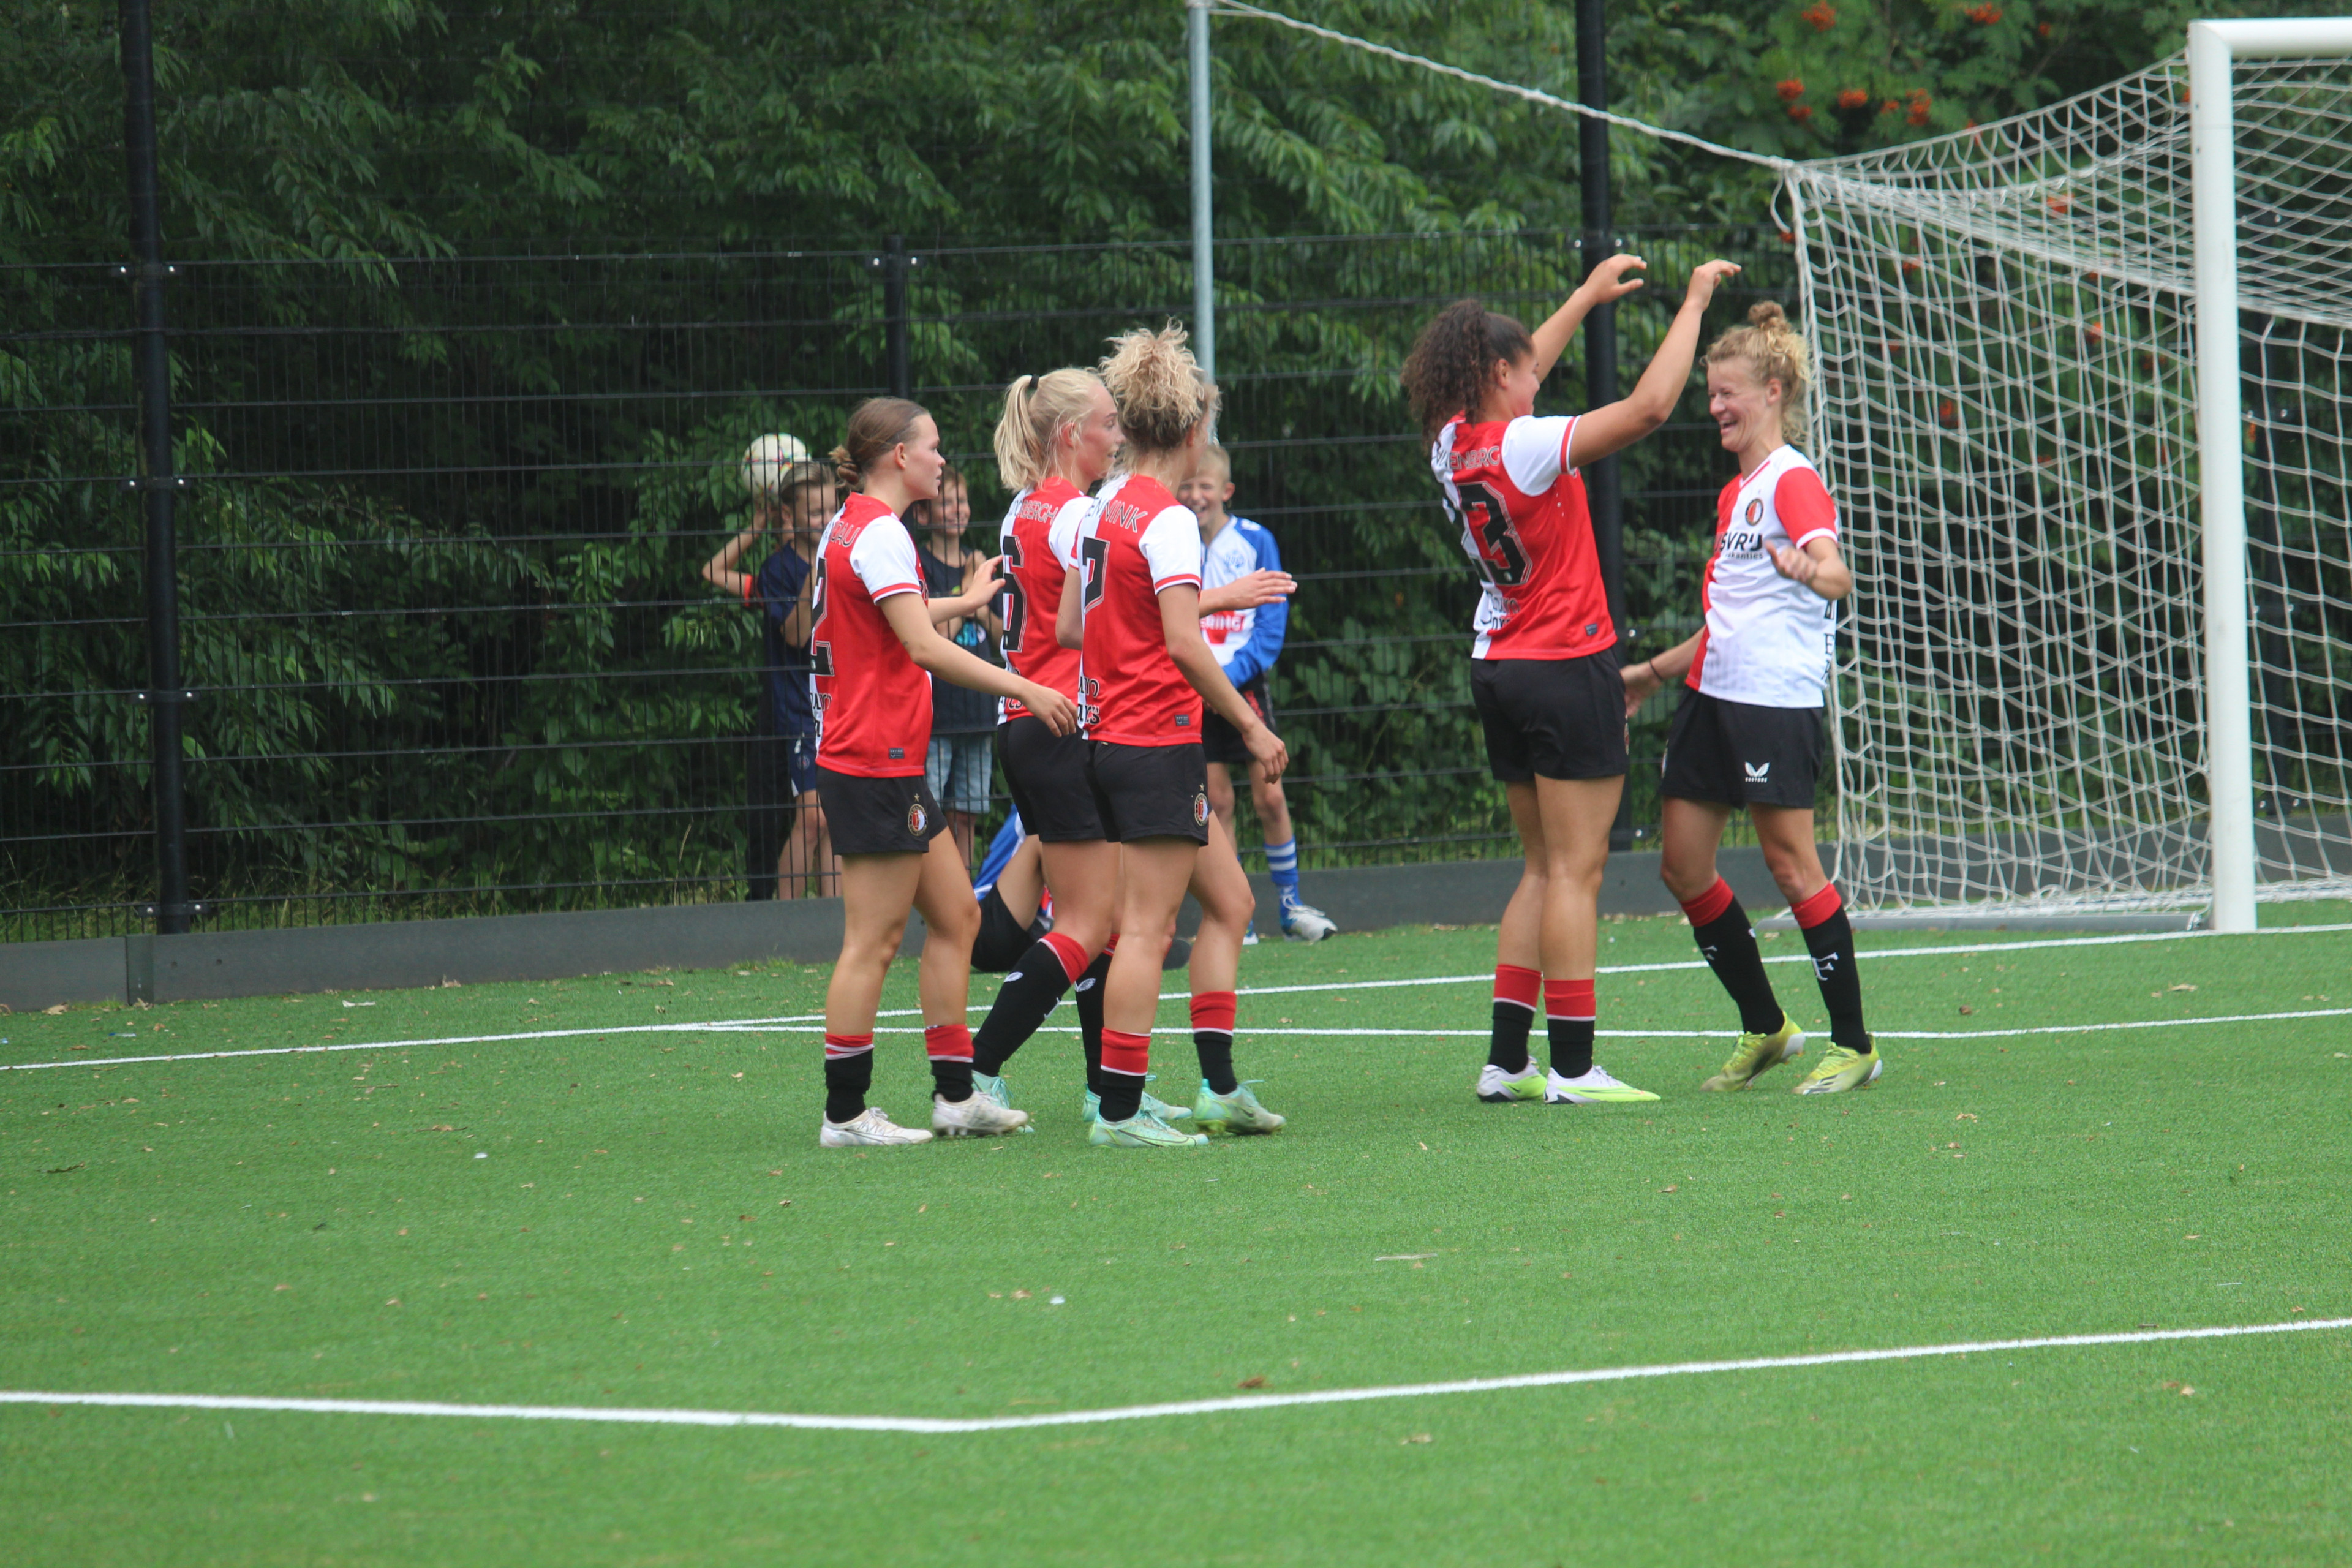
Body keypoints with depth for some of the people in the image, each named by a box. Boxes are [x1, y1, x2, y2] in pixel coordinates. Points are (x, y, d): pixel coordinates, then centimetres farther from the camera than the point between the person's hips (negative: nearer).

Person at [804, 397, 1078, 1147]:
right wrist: (1023, 689, -22)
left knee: (956, 917, 12)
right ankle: (844, 1114, -3)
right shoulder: (879, 532, -16)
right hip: (877, 766, -10)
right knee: (873, 941, -6)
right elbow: (924, 648, -23)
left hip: (890, 762, 10)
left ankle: (955, 1094, 14)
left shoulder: (850, 526, 15)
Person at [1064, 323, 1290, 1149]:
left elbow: (1067, 627, 15)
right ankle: (1120, 1111, -7)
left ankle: (1220, 1084, 13)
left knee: (1229, 901, 15)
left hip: (1109, 734, 9)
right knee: (1147, 927, -7)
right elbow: (1186, 646, -22)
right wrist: (1250, 725, -15)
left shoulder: (1104, 510, 10)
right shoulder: (1168, 520, -15)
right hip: (1157, 741, -9)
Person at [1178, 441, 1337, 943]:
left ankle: (1290, 905, 10)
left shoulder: (1255, 542, -2)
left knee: (1269, 796, -3)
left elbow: (1273, 622, -3)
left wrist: (1234, 672, -14)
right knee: (1216, 800, 0)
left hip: (1245, 684, -1)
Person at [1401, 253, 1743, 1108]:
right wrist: (1694, 303, -12)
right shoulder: (1524, 447, -19)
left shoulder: (1455, 443, 3)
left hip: (1499, 671, 8)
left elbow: (1509, 380, 24)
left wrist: (1589, 296, 31)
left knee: (1546, 867, 14)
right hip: (1567, 669, -8)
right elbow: (1650, 405, -22)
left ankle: (1507, 1060, 10)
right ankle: (1572, 1065, -7)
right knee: (1575, 870, -5)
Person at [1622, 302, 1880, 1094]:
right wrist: (1652, 673, 33)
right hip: (1713, 693, 9)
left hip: (1777, 698, -9)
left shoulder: (1793, 482, -9)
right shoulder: (1735, 492, 20)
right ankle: (1764, 1029, 18)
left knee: (1791, 863, -8)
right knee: (1683, 863, 7)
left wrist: (1815, 569, -50)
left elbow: (1836, 576, -27)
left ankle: (1853, 1045, 0)